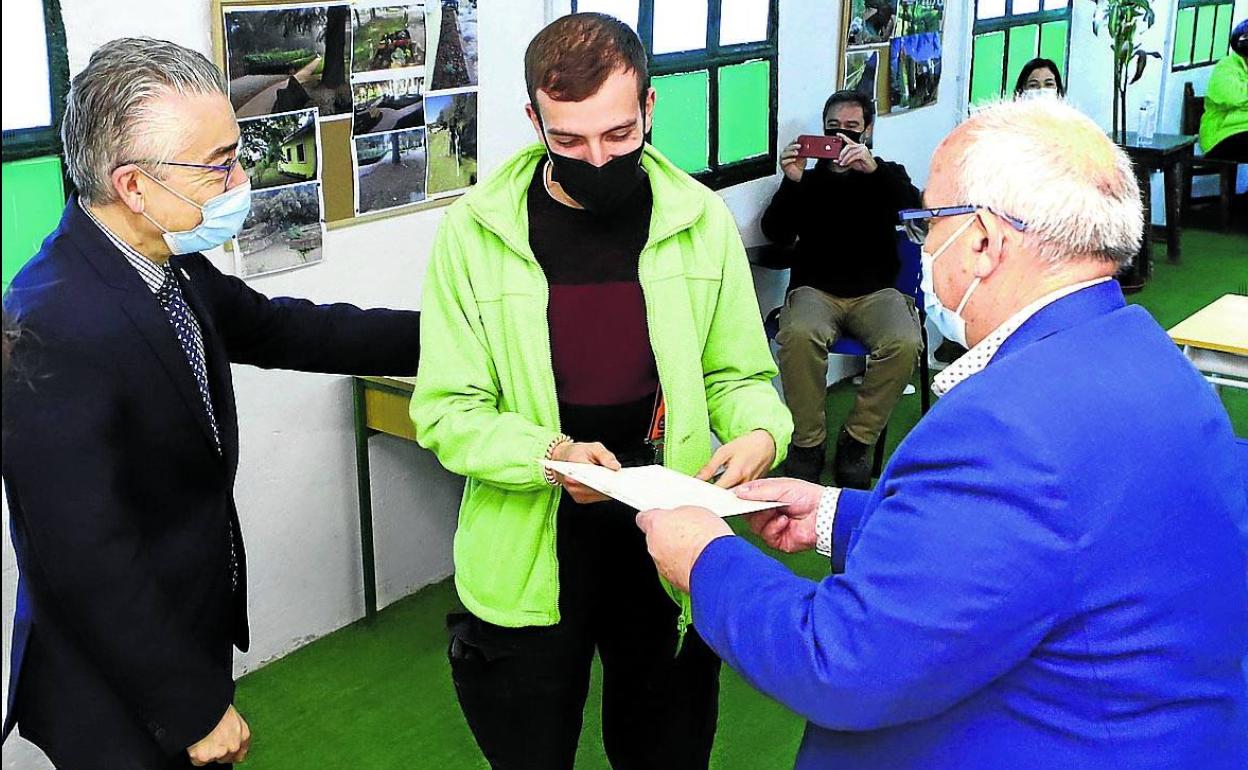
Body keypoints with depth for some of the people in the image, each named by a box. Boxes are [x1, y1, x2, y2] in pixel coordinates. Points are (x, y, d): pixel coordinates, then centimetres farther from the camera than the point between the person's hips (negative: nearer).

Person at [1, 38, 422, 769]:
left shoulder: (166, 267, -5)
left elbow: (278, 329, 12)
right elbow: (89, 563, -28)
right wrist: (197, 710, -18)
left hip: (192, 633, 8)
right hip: (123, 706, -8)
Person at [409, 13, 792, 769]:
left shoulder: (701, 222, -4)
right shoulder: (477, 231, -10)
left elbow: (737, 374, 6)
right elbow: (446, 410, -9)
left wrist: (761, 431, -17)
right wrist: (547, 454, -27)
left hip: (670, 556, 2)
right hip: (531, 562, -1)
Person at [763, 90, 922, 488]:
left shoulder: (886, 175, 17)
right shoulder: (808, 179, 16)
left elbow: (917, 208, -5)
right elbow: (776, 234, 3)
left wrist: (874, 169, -20)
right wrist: (792, 182, -13)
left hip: (876, 291, 1)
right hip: (815, 289, 0)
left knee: (904, 344, -31)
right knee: (799, 335, -35)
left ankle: (856, 440, -15)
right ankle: (807, 442, -21)